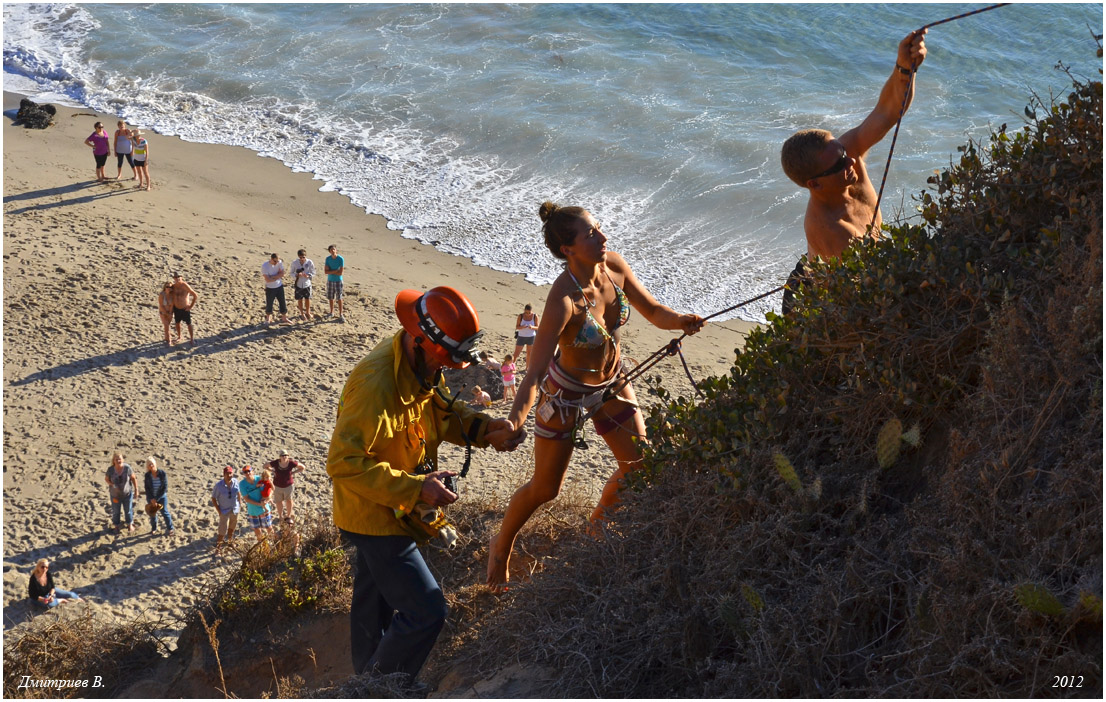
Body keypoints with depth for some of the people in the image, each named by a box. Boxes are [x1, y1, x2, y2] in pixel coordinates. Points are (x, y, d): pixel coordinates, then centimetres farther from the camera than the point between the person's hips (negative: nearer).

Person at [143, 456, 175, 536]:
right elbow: (147, 488, -6)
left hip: (161, 496, -2)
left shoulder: (162, 473, -17)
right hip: (151, 497, 2)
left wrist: (156, 499, -15)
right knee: (152, 513, 13)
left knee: (164, 512, -4)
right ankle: (154, 529, 31)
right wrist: (152, 499, -15)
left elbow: (165, 487, -14)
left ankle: (170, 529, 6)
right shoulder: (147, 475, -11)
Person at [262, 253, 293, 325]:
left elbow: (282, 273, -12)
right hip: (270, 288, -3)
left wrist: (272, 277, -21)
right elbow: (267, 280, -23)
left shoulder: (280, 262, -9)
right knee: (269, 304, 9)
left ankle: (284, 318, 22)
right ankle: (268, 318, 29)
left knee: (283, 303, 8)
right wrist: (277, 277, -14)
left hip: (279, 286, 3)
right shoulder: (264, 266, -20)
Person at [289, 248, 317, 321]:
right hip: (298, 284, 0)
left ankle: (307, 312, 33)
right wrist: (296, 275, -24)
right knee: (300, 300, 13)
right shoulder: (294, 263, -11)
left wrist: (308, 275, -26)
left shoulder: (310, 262, -13)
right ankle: (302, 313, 32)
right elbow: (292, 273, -1)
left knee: (307, 299, 10)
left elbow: (313, 273, -4)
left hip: (307, 284, 0)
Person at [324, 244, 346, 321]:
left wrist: (331, 271, -11)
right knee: (331, 297, 12)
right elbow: (325, 271, -10)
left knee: (339, 298, -2)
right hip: (330, 280, 4)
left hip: (338, 281, -4)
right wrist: (336, 271, -17)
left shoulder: (341, 259, -15)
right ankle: (331, 312, 28)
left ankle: (341, 315, 5)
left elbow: (340, 273, -18)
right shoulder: (328, 259, -5)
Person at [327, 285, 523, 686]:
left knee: (375, 603, 27)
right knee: (426, 612, -11)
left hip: (394, 513, 10)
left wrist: (487, 430, -11)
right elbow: (344, 463, -36)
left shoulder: (422, 365, -5)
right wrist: (414, 488, -39)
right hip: (375, 516, -10)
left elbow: (443, 414, 9)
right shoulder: (378, 383, -34)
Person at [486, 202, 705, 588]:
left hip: (611, 383, 6)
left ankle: (597, 522, 42)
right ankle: (501, 546, 35)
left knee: (639, 467, 13)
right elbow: (534, 374, -38)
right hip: (566, 391, -6)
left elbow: (653, 311, -3)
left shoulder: (615, 267, -17)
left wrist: (680, 321, -25)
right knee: (544, 488, 7)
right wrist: (513, 422, -53)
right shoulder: (563, 300, -36)